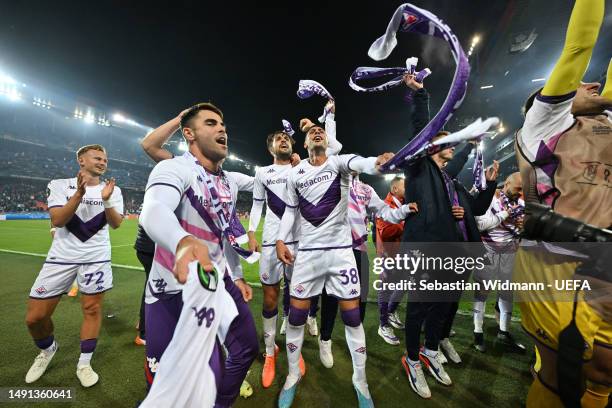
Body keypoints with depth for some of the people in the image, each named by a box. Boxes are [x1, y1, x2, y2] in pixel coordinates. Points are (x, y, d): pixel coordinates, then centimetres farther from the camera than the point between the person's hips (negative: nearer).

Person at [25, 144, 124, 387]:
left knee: (92, 309, 4)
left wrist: (106, 201, -25)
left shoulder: (112, 190, 2)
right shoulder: (60, 185, 1)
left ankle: (84, 364, 21)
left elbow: (116, 224, -8)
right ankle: (48, 350, 37)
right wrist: (79, 194, -23)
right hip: (61, 257, 1)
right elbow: (57, 221, -11)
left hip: (96, 257, 0)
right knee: (35, 316, 5)